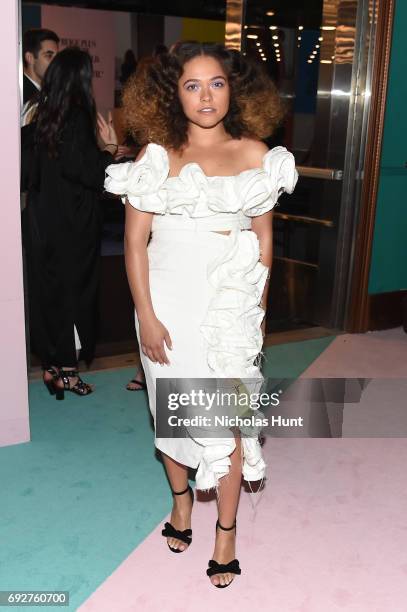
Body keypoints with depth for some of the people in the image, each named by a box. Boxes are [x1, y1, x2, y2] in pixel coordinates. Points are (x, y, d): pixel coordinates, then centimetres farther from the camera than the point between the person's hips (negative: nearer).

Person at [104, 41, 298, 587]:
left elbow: (263, 238, 5)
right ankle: (181, 498, 39)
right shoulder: (156, 155, -4)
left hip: (229, 304, 0)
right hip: (167, 301, 1)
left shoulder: (254, 154, 0)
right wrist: (147, 316, -9)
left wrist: (258, 309, 5)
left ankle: (227, 529, 22)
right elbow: (135, 241, -5)